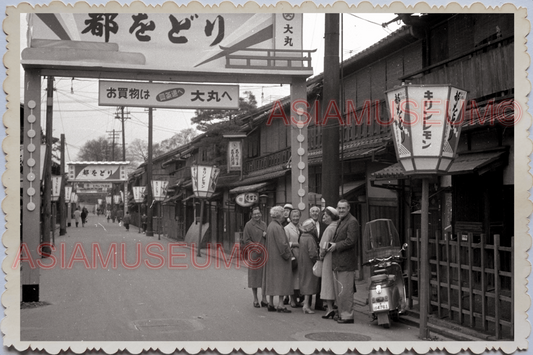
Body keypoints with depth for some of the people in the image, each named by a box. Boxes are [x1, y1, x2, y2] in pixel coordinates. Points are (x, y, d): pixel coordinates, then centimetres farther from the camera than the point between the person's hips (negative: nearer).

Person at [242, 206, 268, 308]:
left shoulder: (264, 224, 12)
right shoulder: (249, 225, -3)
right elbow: (246, 240, -5)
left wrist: (266, 236, -3)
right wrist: (255, 247, -17)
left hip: (264, 253, 5)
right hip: (254, 254, -4)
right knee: (254, 275, 0)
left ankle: (264, 299, 12)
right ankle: (255, 299, 9)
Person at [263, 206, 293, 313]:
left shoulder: (270, 226, 9)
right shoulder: (277, 227, -18)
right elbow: (282, 243, -20)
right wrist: (288, 255, -8)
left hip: (271, 258, 9)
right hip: (279, 258, -9)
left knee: (272, 280, 11)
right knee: (281, 280, -5)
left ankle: (271, 304, 15)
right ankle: (280, 305, -5)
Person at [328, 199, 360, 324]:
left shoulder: (352, 222, -12)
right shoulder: (340, 221, 19)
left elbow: (351, 241, -20)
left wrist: (336, 246, -13)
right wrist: (332, 244, 8)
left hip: (346, 262, -10)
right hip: (337, 262, 10)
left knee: (345, 290, -6)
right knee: (339, 291, 15)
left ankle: (347, 316, -1)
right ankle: (342, 313, 23)